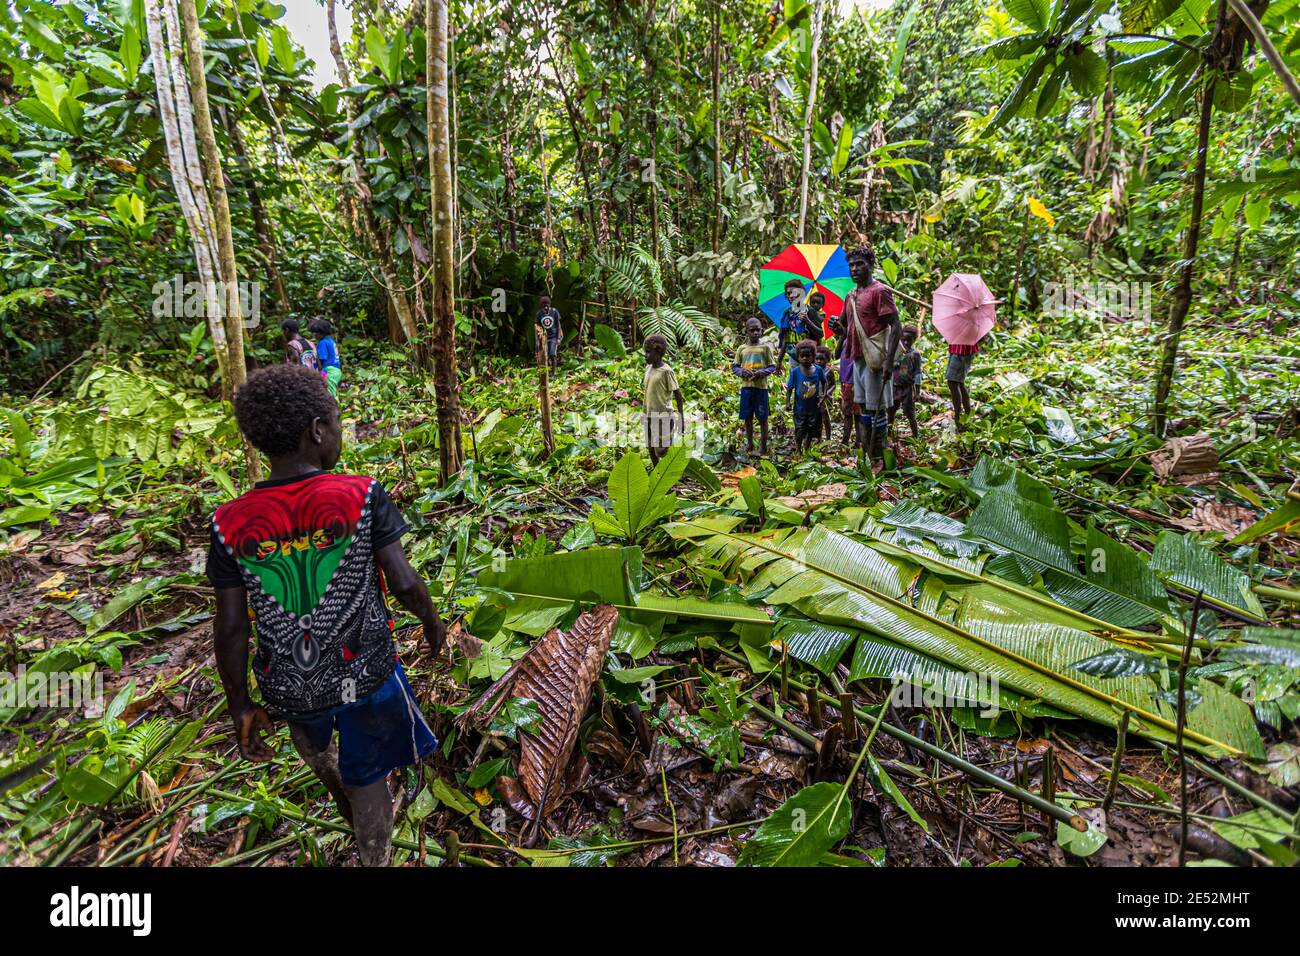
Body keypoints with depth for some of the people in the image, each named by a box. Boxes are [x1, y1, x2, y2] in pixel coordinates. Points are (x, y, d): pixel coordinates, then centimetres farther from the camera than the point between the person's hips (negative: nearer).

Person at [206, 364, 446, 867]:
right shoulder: (363, 496, -19)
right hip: (364, 672, -3)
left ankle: (344, 800, 61)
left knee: (315, 742, 35)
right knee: (368, 775, 19)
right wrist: (432, 624, 3)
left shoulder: (230, 525, -11)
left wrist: (240, 708, 5)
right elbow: (404, 582, -17)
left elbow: (230, 628, -7)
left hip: (288, 686, 4)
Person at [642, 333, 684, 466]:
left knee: (661, 451, -7)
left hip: (662, 416, -7)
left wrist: (681, 420, -14)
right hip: (648, 416, 7)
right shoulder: (648, 368, 8)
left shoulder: (666, 371, -13)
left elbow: (678, 396, -12)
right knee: (651, 449, 12)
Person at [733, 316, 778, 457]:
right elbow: (734, 366, 9)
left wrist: (761, 373, -17)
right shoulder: (742, 348, 6)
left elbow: (773, 366, 0)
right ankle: (749, 443, 23)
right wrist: (742, 371, -11)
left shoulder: (765, 347, 0)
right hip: (746, 386, 2)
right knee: (747, 416, 9)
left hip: (761, 387, -2)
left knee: (762, 417, 3)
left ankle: (763, 445, 14)